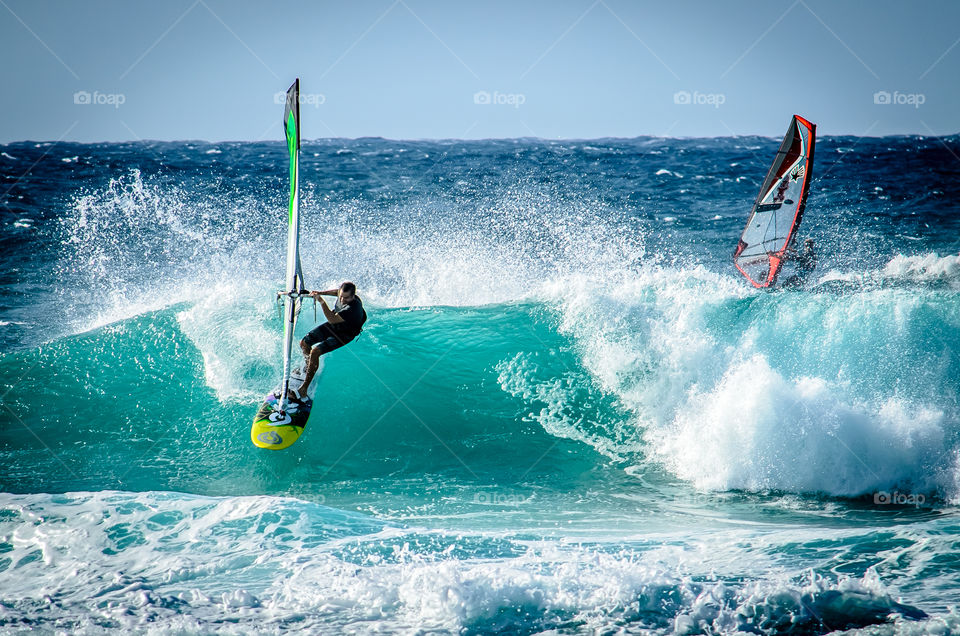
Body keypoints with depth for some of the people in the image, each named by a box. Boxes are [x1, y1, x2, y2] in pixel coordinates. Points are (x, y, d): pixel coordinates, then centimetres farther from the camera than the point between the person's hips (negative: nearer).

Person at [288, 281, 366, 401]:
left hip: (343, 335, -8)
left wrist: (321, 301, -37)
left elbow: (332, 319, -38)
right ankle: (307, 365, 37)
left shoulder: (353, 308, -37)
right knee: (304, 343, 7)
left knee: (315, 352, -25)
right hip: (332, 326, 8)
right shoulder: (342, 294, -14)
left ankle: (303, 390, -23)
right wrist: (320, 293, 4)